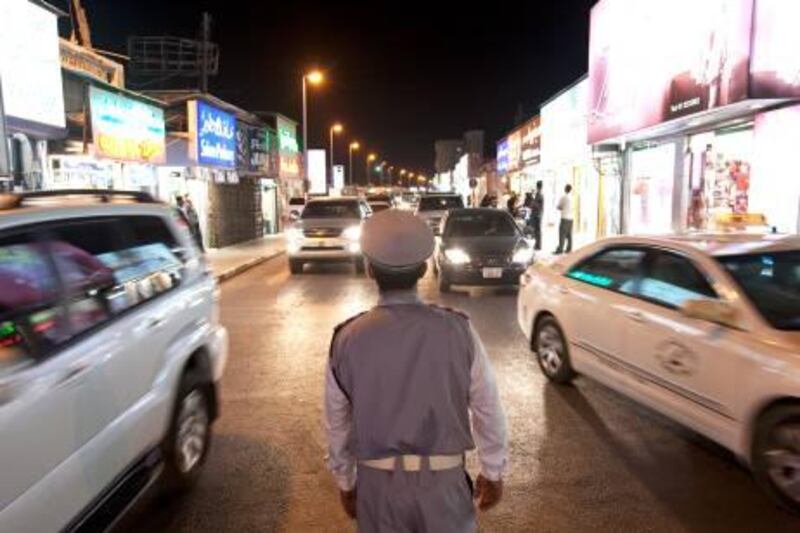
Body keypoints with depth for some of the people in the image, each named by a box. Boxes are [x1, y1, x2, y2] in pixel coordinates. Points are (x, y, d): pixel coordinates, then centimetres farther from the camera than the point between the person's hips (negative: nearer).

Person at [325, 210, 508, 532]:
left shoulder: (347, 340, -11)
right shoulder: (458, 331, -14)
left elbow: (338, 425, 0)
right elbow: (488, 411, -5)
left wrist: (345, 482, 15)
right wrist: (493, 472, 11)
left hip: (378, 483, 1)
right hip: (443, 481, 0)